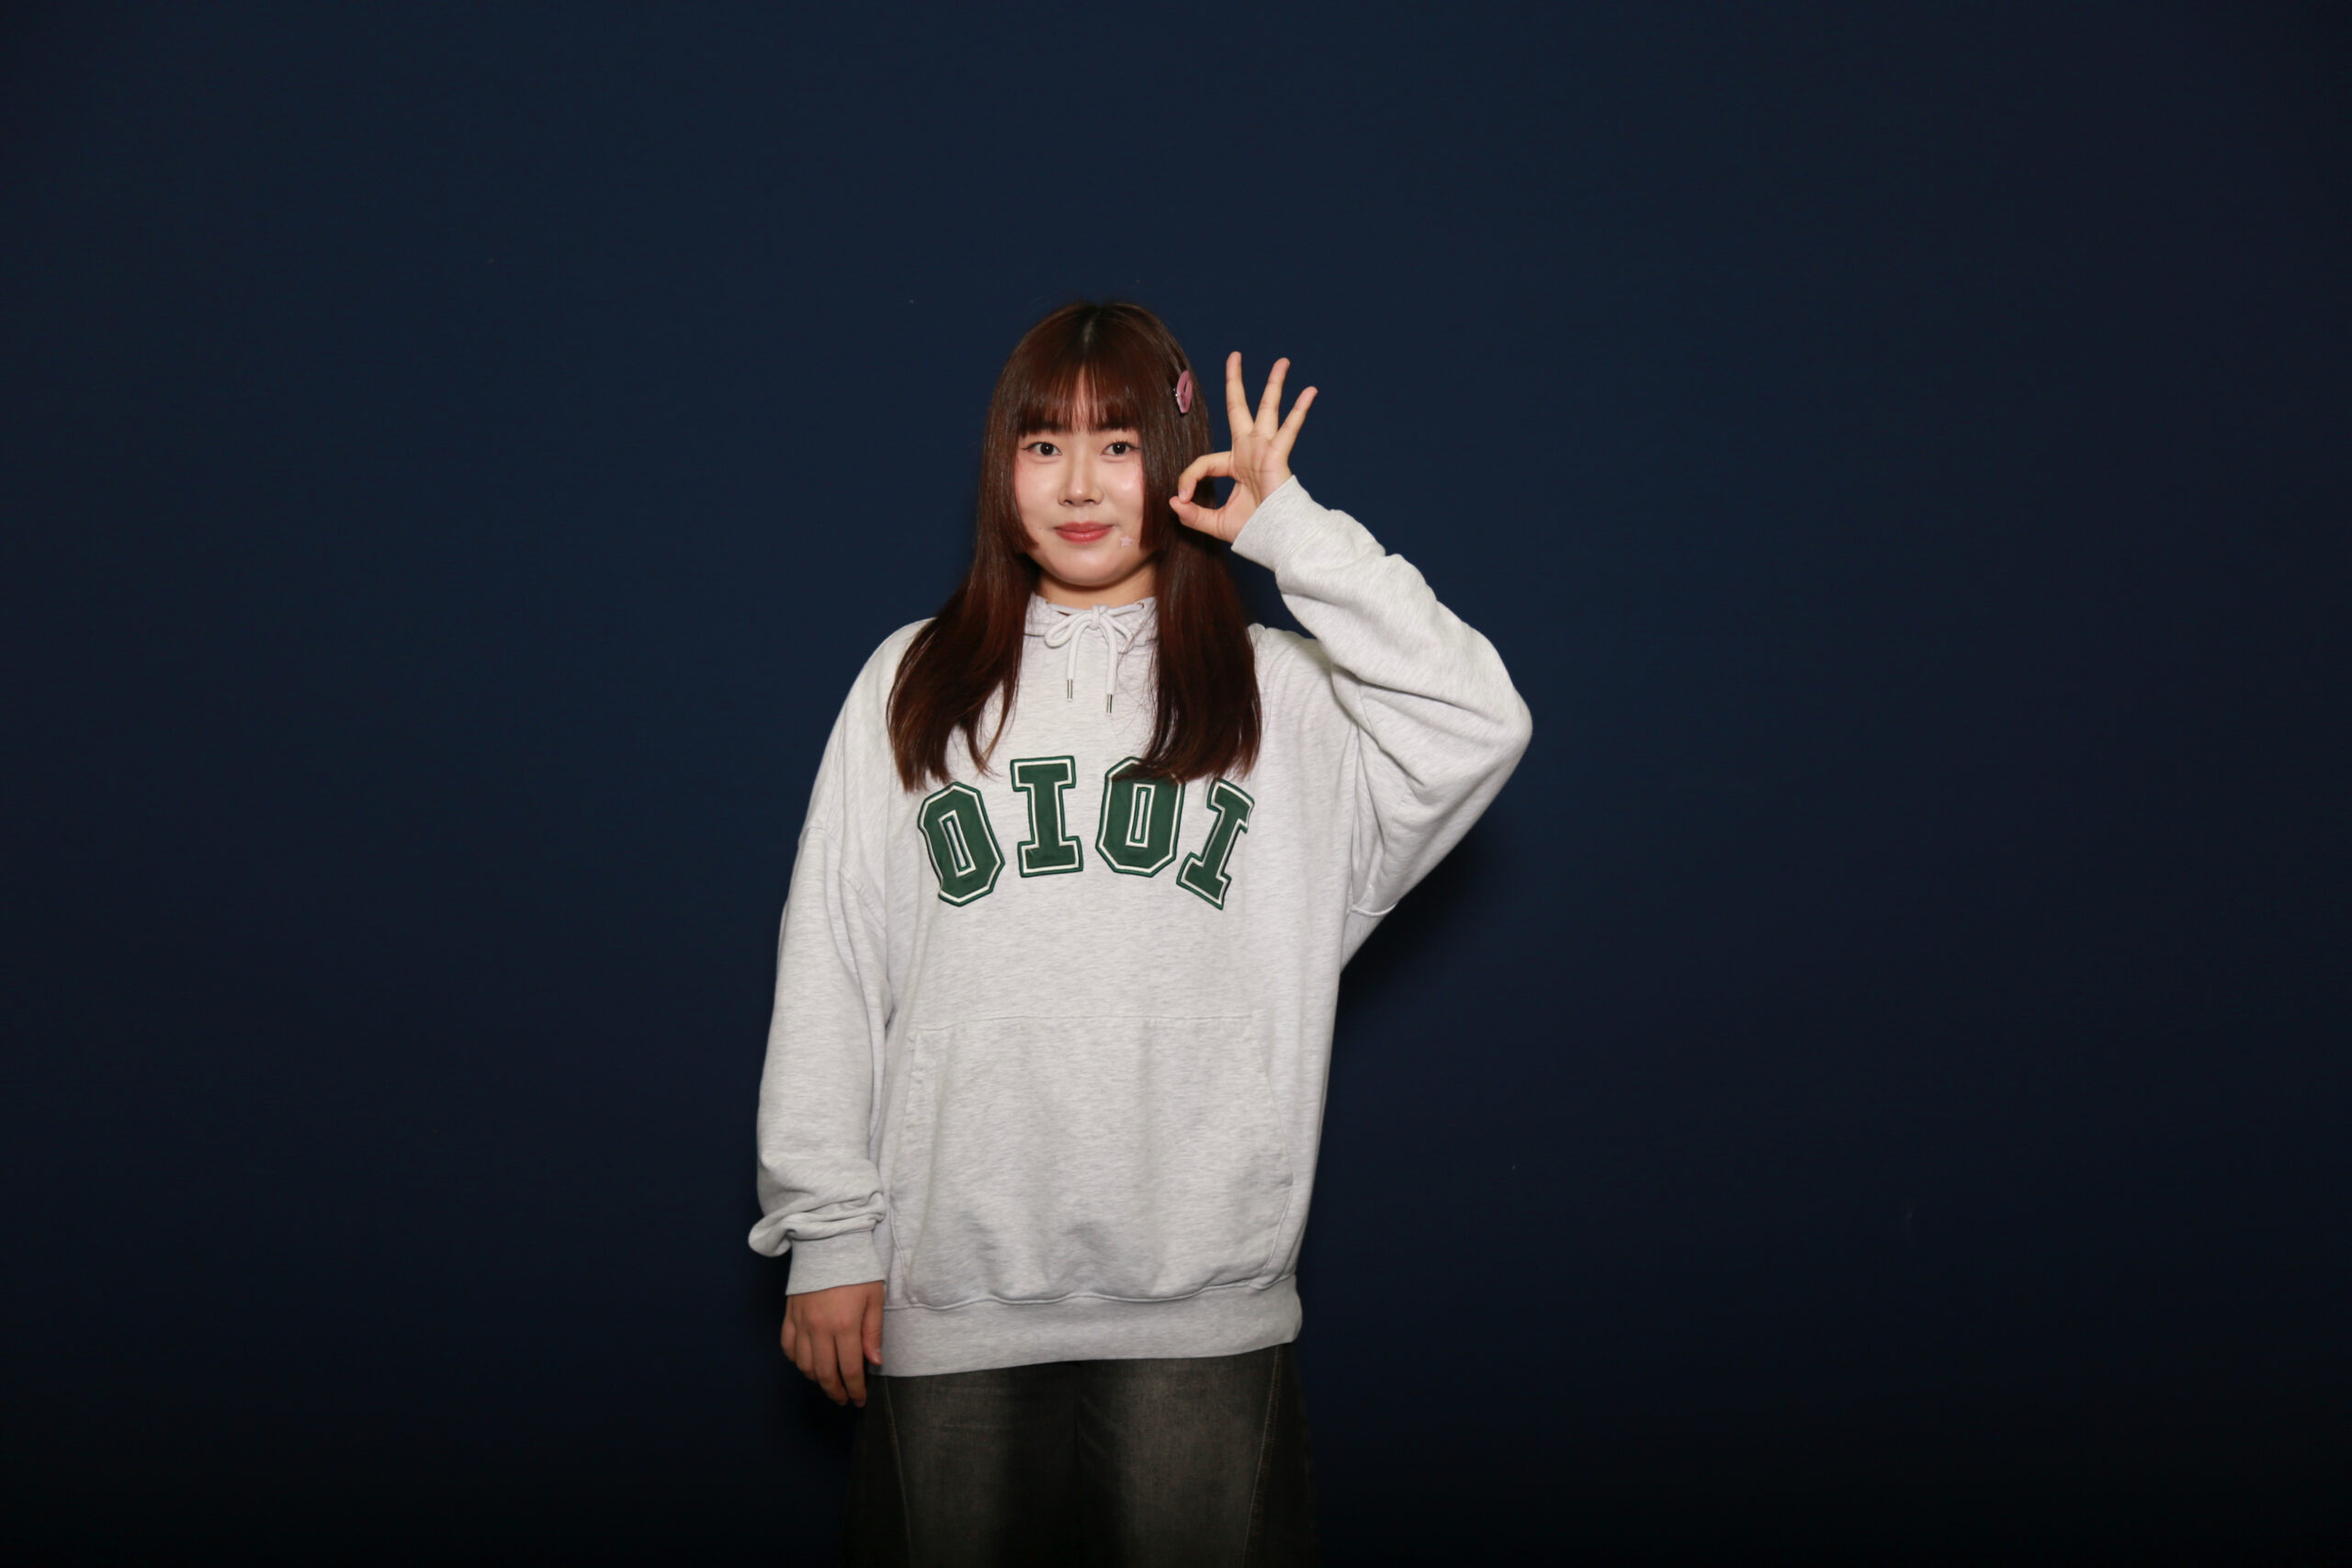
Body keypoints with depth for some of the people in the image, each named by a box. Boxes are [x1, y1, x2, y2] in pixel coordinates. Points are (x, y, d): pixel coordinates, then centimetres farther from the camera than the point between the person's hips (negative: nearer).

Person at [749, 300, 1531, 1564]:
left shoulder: (1275, 693, 7)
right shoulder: (915, 683, 9)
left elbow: (1476, 729, -12)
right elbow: (828, 972, 6)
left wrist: (1291, 534, -8)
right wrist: (826, 1234, 1)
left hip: (1202, 1313, 0)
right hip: (949, 1307, 1)